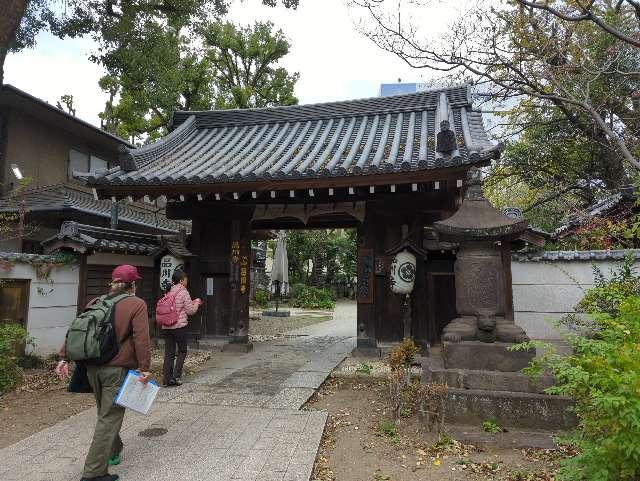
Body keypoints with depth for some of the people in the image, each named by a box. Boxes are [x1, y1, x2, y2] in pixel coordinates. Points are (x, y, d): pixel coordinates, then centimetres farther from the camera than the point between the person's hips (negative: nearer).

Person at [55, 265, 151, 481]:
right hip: (117, 368, -6)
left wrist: (64, 358, 10)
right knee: (109, 418, 2)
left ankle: (113, 451, 42)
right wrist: (144, 368, -12)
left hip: (92, 367, 7)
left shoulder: (96, 303, 11)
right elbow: (141, 339, -14)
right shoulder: (137, 304, -7)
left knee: (105, 412, 24)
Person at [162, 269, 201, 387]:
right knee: (182, 352, 10)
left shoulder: (169, 292, 10)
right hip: (180, 326, -6)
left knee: (169, 353, 10)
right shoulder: (183, 292, -10)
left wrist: (192, 303, 20)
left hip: (167, 327, 6)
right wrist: (197, 302, 9)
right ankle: (176, 376, 4)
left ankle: (166, 379, 12)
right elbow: (190, 311, -8)